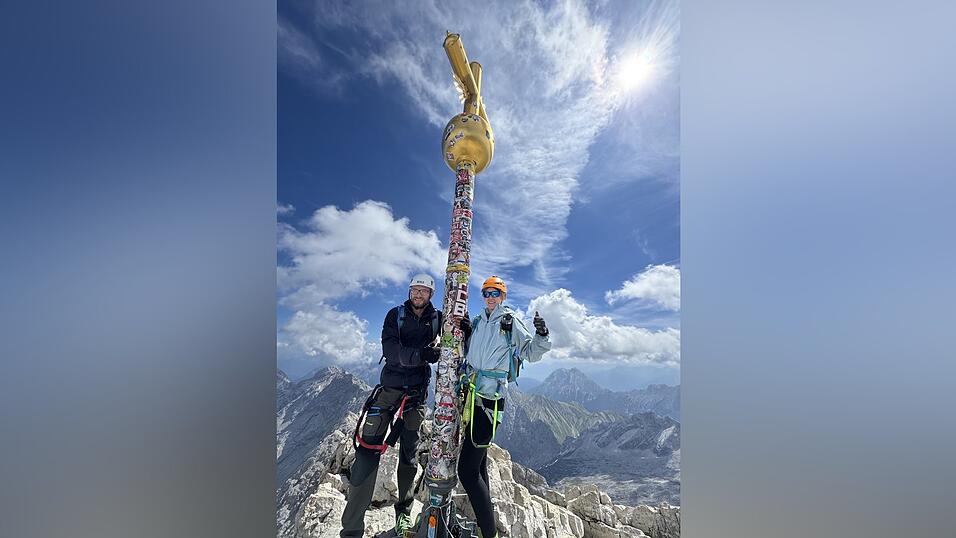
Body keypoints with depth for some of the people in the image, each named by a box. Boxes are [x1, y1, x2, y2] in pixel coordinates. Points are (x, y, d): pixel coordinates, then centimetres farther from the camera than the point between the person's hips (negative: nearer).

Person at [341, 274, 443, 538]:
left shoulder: (437, 318, 2)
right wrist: (420, 354, -34)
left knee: (409, 455, 13)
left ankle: (404, 514, 34)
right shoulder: (395, 315, -2)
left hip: (416, 394, 1)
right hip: (389, 389, -1)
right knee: (368, 450, -5)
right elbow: (390, 350, -16)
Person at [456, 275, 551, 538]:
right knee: (478, 463, 19)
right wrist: (464, 333, 4)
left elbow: (531, 353, -1)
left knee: (467, 470, -9)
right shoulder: (477, 322, 14)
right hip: (471, 395, 7)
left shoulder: (511, 322, -1)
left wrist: (541, 335, -20)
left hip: (490, 399, -7)